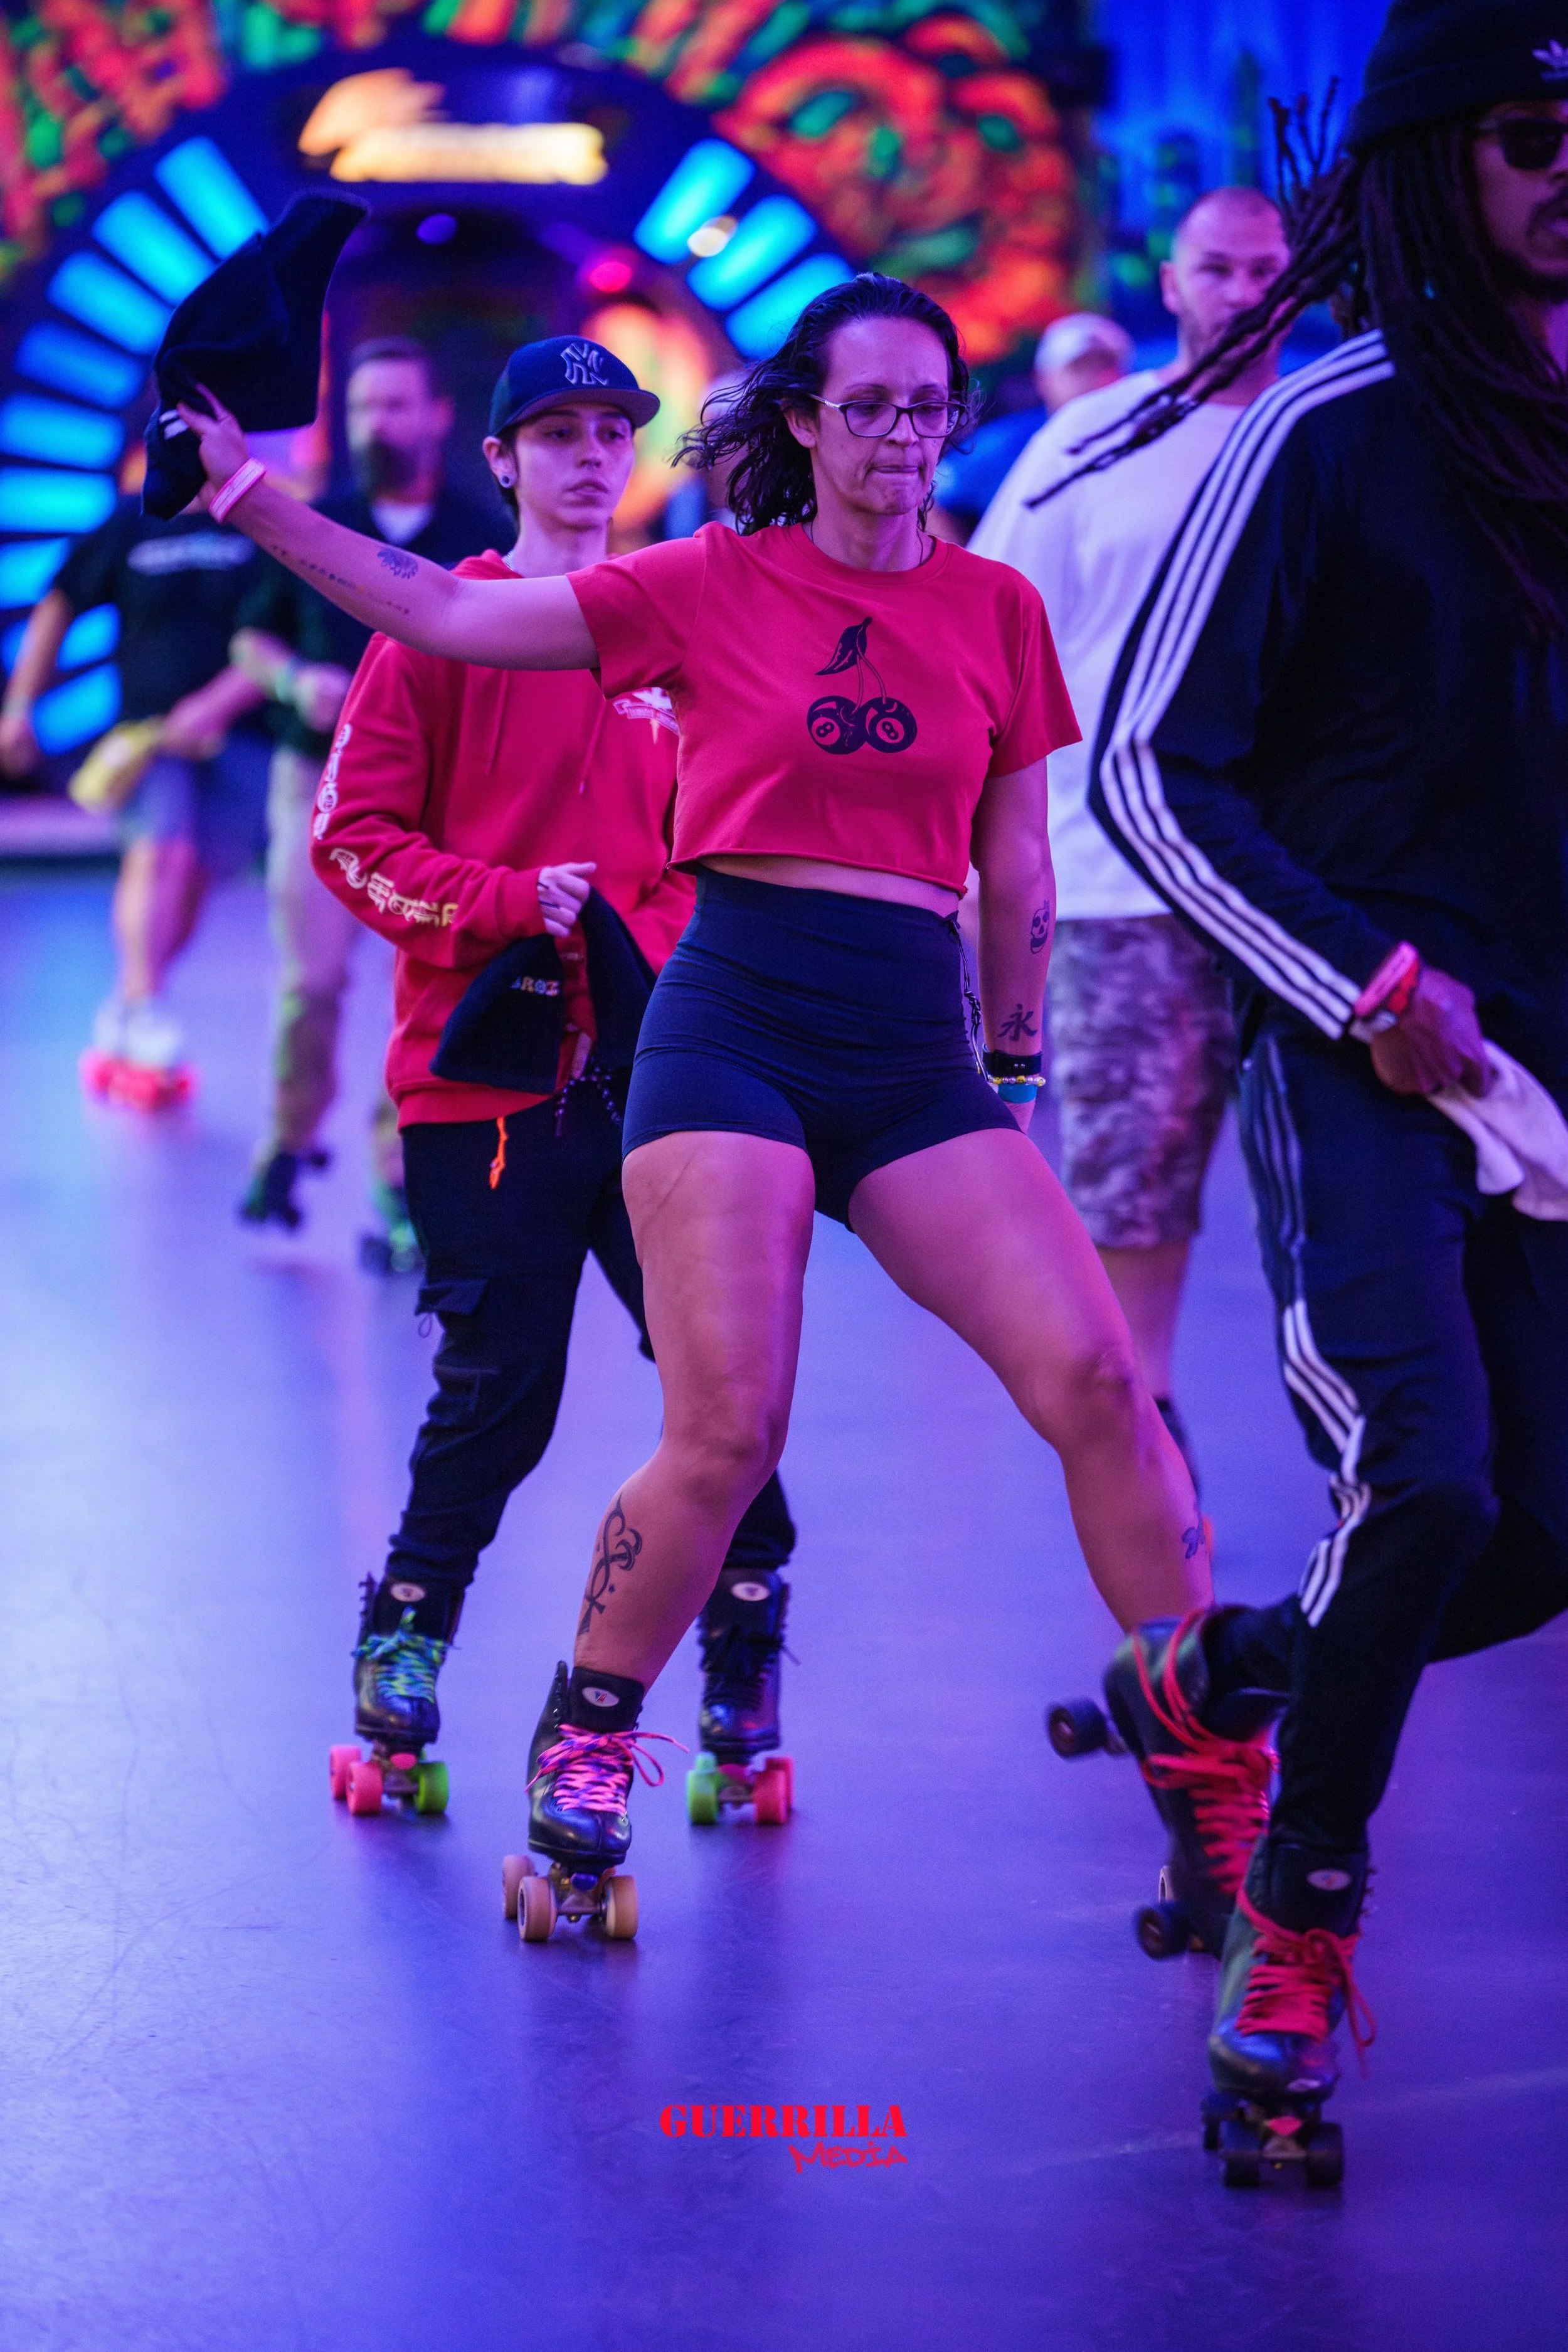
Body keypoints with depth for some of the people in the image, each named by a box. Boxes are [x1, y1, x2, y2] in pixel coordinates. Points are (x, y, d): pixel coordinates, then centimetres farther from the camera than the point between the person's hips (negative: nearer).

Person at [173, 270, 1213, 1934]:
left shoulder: (997, 611, 10)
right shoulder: (713, 587, 3)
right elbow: (447, 617, 4)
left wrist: (1015, 1075, 19)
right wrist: (252, 499, -1)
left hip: (913, 1046, 3)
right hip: (735, 1024, -3)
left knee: (1093, 1379, -12)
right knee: (727, 1434, -14)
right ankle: (581, 1743, 9)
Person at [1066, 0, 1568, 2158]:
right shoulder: (1334, 429, -8)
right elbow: (1151, 771, -8)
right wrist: (1365, 988, -13)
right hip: (1357, 1050, -6)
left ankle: (1198, 1684, 31)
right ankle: (1298, 1934, 0)